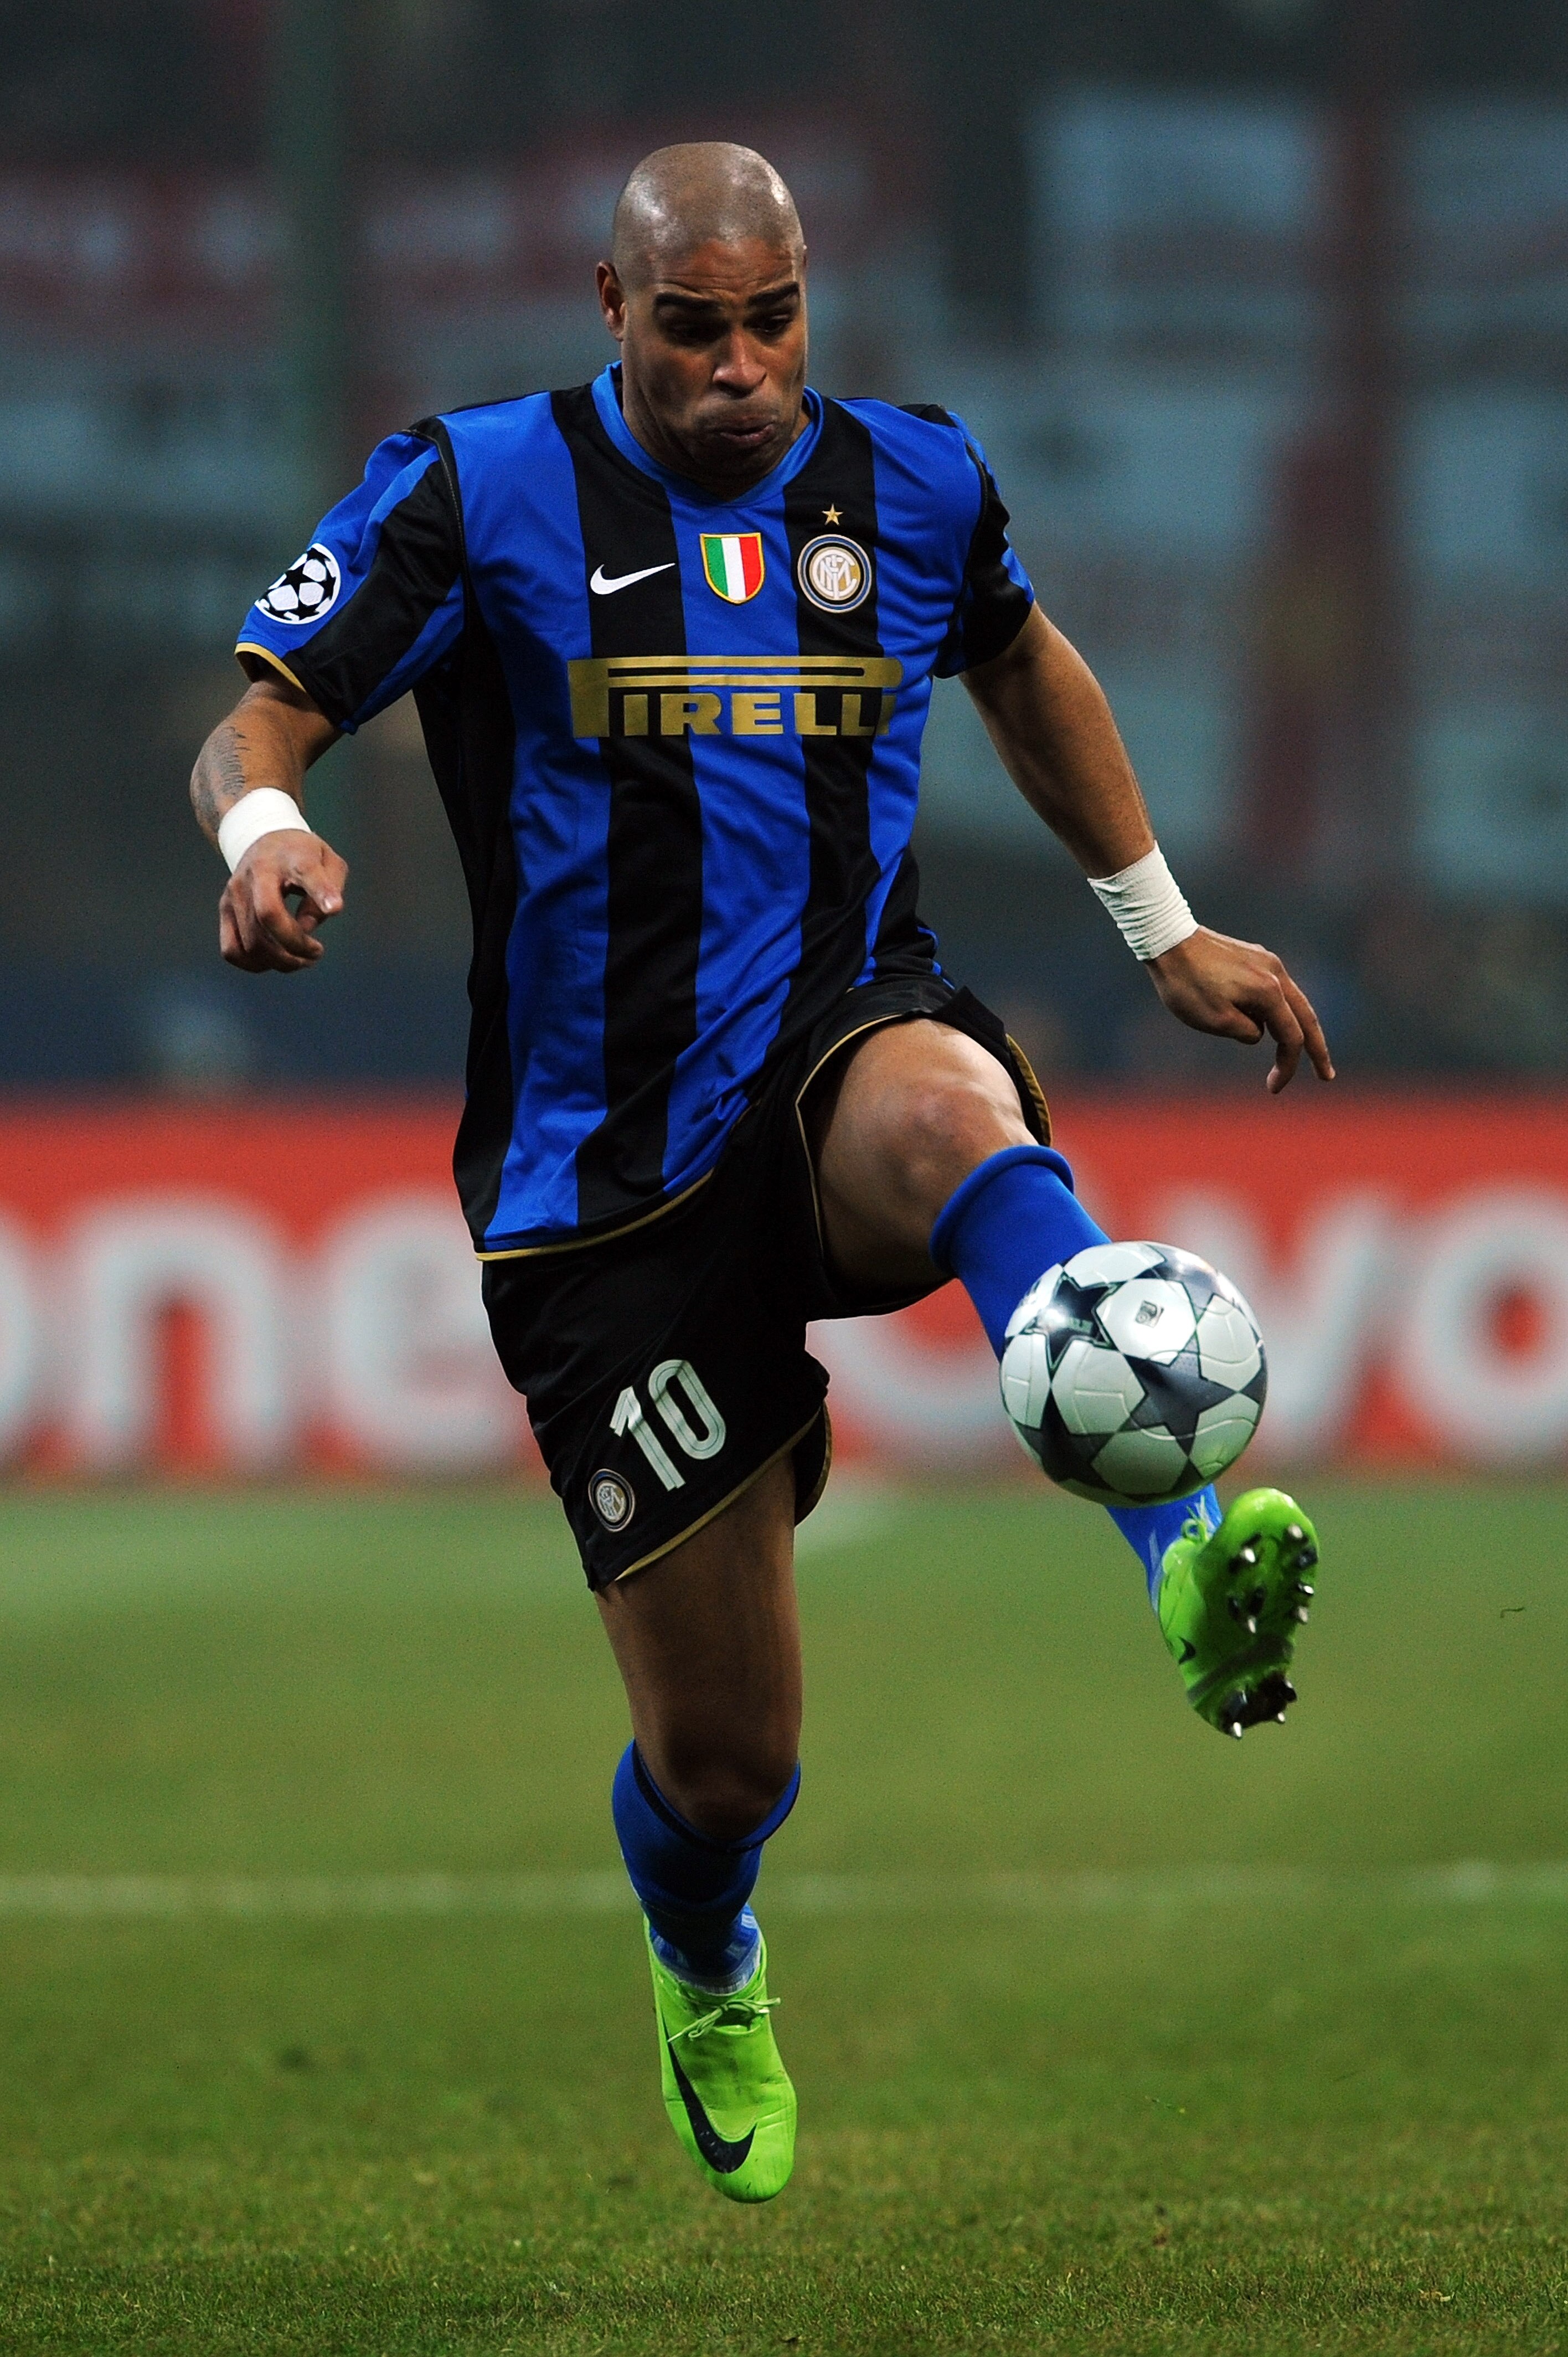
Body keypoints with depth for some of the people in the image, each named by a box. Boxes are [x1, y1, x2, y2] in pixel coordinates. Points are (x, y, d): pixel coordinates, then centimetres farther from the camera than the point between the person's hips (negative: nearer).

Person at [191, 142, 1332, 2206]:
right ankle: (708, 1983, 38)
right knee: (726, 1761, 0)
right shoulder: (485, 493, -3)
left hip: (848, 1037, 1)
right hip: (610, 1183, -1)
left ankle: (1194, 1573, -56)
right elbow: (259, 707, -6)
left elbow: (1023, 663, 28)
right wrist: (266, 824, -30)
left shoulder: (912, 482, 7)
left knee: (942, 1108, -41)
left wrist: (1164, 928, 27)